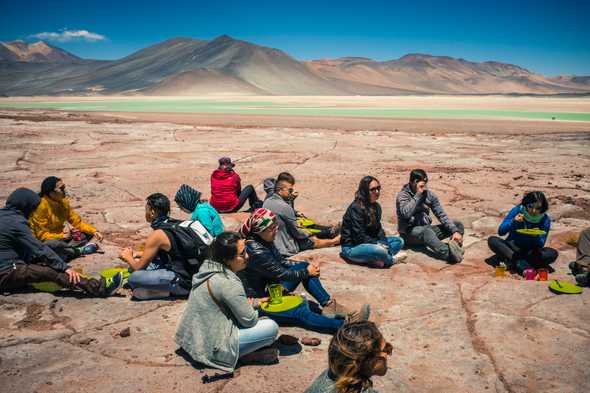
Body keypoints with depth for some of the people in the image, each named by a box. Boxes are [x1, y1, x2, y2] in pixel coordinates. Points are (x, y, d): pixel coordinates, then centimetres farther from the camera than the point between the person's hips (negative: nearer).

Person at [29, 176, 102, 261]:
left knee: (88, 234, -3)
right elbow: (41, 235, -20)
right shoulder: (41, 206, -20)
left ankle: (66, 250, -20)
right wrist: (61, 236, -26)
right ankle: (80, 251, -19)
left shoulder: (63, 202, 0)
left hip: (60, 237, 8)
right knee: (54, 244, -41)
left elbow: (77, 221, 4)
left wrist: (94, 231, -9)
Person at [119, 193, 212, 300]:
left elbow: (139, 267, -5)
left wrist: (128, 257, 16)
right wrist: (140, 254, 27)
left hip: (186, 281, -9)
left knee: (134, 278, -18)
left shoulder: (157, 235, -14)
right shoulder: (176, 224, 9)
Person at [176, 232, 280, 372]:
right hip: (210, 348, -9)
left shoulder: (207, 268, 2)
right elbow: (249, 320, -15)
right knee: (271, 327, -12)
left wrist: (250, 304, 7)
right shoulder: (228, 283, -24)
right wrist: (253, 307, 6)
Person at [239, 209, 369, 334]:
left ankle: (328, 304, -5)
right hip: (258, 300, -10)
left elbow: (281, 261, 11)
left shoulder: (265, 241, -1)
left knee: (303, 266, 0)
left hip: (268, 288, 10)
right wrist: (306, 272, -8)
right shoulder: (256, 252, -29)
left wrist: (307, 267, -1)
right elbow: (281, 274, -21)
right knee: (301, 313, -25)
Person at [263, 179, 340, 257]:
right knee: (314, 241, 8)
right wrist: (308, 234, 4)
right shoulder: (284, 207, -26)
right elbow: (297, 232, -15)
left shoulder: (266, 202, 1)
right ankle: (333, 241, 30)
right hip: (285, 249, -9)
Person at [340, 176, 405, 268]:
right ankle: (391, 259, 0)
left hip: (370, 242, 9)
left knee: (399, 241, 3)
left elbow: (378, 229, 8)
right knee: (379, 251, -35)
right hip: (352, 247, -9)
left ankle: (376, 260, -17)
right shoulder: (356, 208, -20)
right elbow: (359, 236, -22)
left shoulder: (376, 206, 8)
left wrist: (384, 244, -10)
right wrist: (378, 244, -20)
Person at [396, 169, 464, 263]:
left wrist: (455, 231, -15)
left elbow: (441, 215, -1)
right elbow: (406, 213, -28)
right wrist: (418, 194, -23)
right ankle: (448, 253, -59)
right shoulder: (402, 195, -8)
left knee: (458, 225, -9)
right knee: (426, 231, -39)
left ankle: (453, 247, -38)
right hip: (409, 233, -6)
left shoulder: (429, 194, 5)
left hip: (426, 229, 6)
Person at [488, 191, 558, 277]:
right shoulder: (517, 210, -9)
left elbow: (540, 245, -9)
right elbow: (500, 232, -12)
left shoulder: (545, 220, -7)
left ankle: (512, 262, -32)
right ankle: (523, 266, -34)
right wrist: (513, 222, -28)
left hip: (530, 252, 0)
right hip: (512, 248, 0)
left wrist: (536, 236, -31)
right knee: (492, 240, -26)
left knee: (552, 253, -26)